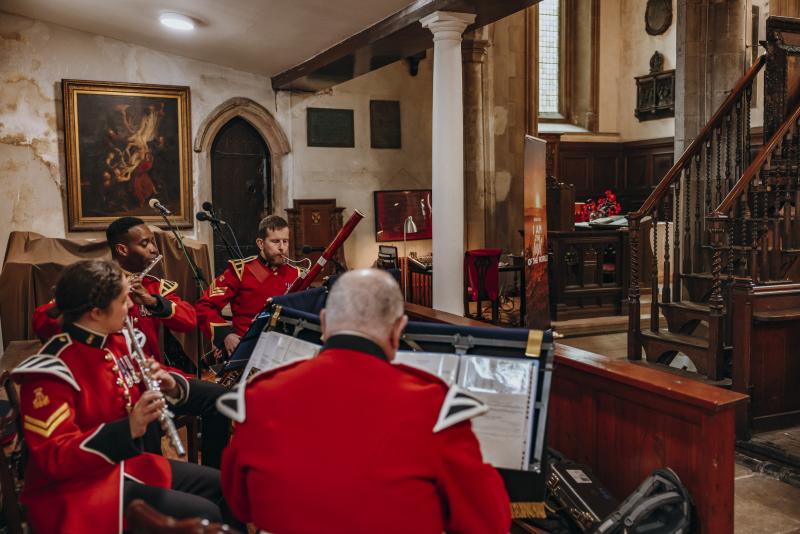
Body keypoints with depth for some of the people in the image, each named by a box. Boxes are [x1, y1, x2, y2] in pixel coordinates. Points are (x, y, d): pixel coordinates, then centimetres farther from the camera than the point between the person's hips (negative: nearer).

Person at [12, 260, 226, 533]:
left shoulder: (118, 342, 2)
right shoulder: (52, 370, -21)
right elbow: (54, 459, -25)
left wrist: (170, 386, -10)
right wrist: (128, 429, -36)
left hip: (129, 464, 8)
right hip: (78, 487, -8)